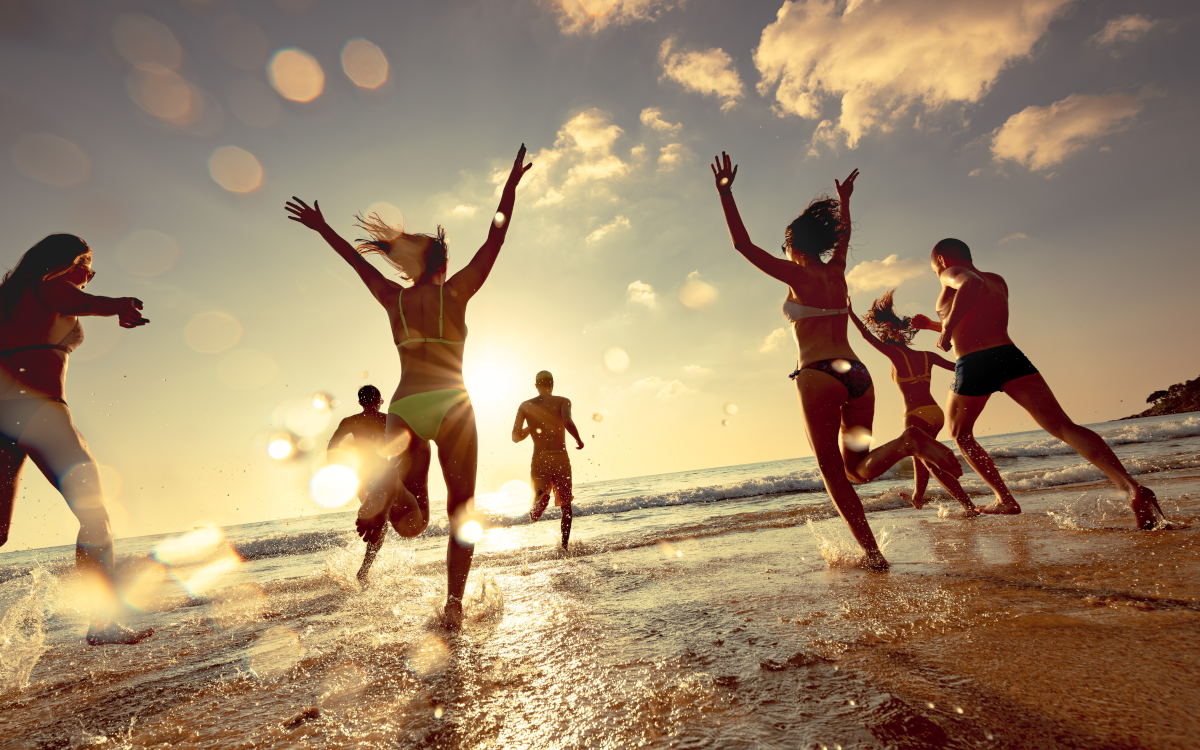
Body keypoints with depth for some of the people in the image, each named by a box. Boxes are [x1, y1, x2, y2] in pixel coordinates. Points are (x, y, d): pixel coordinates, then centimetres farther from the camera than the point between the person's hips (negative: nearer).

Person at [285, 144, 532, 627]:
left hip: (404, 408, 3)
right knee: (462, 510, 7)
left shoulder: (393, 298, 14)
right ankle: (454, 602, -1)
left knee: (412, 520, 7)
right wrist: (511, 187, 12)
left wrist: (322, 228, 44)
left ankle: (388, 486, -27)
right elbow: (495, 240, 6)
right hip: (450, 404, -3)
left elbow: (355, 259, 29)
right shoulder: (456, 291, 4)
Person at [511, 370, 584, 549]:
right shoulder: (563, 401, 1)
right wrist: (579, 440, -3)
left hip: (539, 459, 1)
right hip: (561, 458, -1)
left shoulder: (525, 405, 8)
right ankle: (564, 545, 14)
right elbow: (567, 422, -20)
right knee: (565, 504, 15)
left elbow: (516, 437, 6)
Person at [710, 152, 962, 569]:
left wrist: (725, 192, 2)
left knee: (833, 473, 3)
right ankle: (908, 443, -12)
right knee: (858, 469, 15)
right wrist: (844, 199, 50)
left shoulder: (798, 275, -3)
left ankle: (872, 552, -1)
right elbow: (844, 234, 36)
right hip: (858, 375, 7)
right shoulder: (836, 271, 14)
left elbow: (743, 244, -2)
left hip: (819, 378, -6)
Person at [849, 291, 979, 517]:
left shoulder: (896, 354, -6)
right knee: (919, 455, 27)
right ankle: (917, 497, 42)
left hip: (916, 416, -7)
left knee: (933, 464, 0)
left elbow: (867, 335, -5)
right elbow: (956, 367, 6)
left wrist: (850, 312, 0)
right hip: (937, 413, 7)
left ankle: (969, 506, -5)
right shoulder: (927, 356, 8)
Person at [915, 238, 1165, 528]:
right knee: (1063, 427, -7)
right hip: (1009, 355, 6)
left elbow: (972, 283, -20)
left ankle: (1006, 500, 14)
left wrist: (946, 326, -18)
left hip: (973, 365, -5)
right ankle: (1132, 488, -27)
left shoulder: (951, 274, 7)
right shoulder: (997, 280, 30)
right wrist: (931, 324, 42)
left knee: (959, 434, 16)